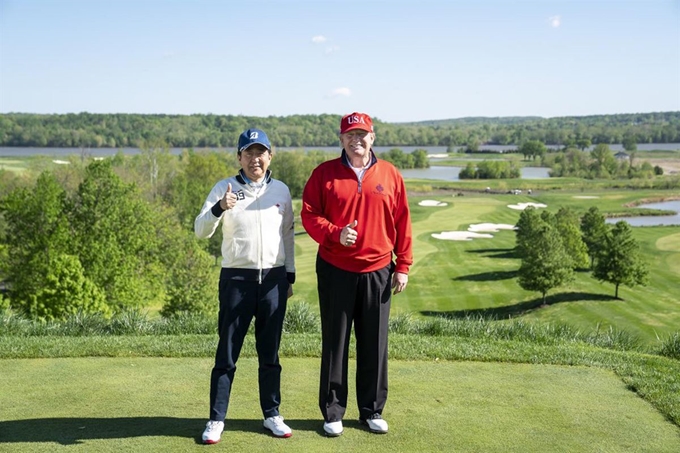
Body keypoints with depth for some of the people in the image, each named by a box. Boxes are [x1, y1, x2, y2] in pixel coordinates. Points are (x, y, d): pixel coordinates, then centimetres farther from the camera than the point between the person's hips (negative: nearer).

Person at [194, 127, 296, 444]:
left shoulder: (281, 190, 8)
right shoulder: (225, 188, -1)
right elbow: (200, 231, -10)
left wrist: (290, 276, 10)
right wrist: (219, 208, -29)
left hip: (274, 279, 2)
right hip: (237, 278, -2)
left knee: (270, 353, 10)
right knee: (227, 353, 2)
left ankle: (272, 415, 22)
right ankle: (216, 419, 13)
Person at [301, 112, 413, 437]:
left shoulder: (390, 175, 4)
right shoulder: (324, 173, 0)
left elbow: (402, 223, 6)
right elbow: (309, 214, -2)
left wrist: (403, 266, 3)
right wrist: (335, 233, -19)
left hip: (377, 272, 1)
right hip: (335, 271, -1)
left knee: (375, 345, 8)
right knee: (334, 343, 7)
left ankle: (372, 411, 23)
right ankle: (332, 412, 19)